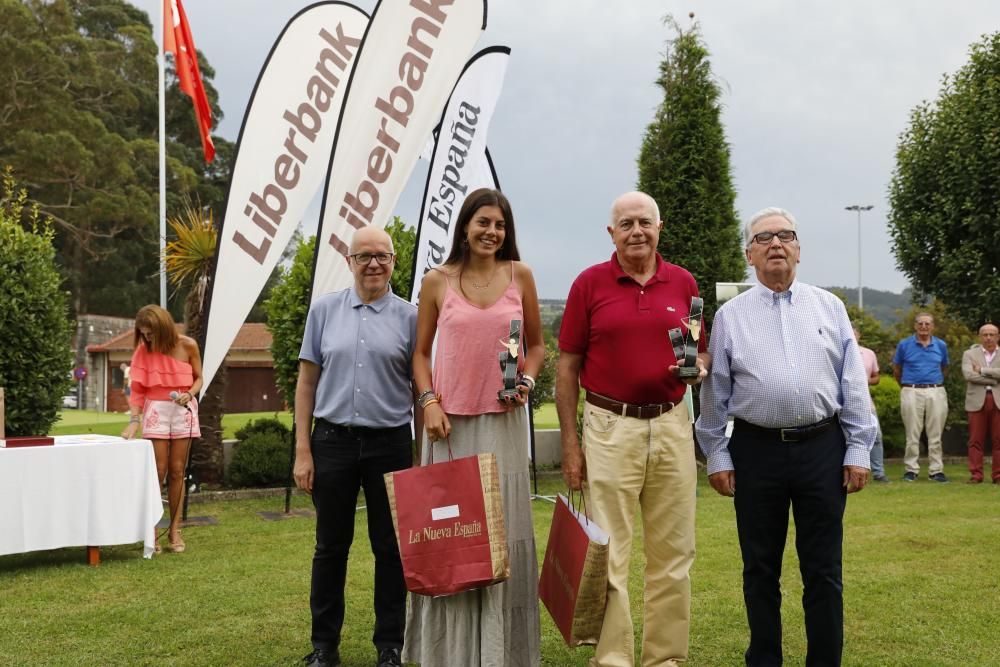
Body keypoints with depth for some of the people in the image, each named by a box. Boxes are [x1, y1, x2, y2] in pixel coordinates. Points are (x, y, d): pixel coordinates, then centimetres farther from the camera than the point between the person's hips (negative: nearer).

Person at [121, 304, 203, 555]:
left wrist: (189, 394, -17)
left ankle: (174, 529, 11)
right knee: (158, 471, -4)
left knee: (177, 471, 3)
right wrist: (134, 419, -15)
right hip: (156, 410, 0)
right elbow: (138, 388, -3)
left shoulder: (188, 346, -5)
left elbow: (198, 379, 5)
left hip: (182, 410, 0)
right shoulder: (143, 350, -3)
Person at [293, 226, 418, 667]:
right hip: (333, 441, 1)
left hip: (390, 444, 0)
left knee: (391, 548, 5)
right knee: (331, 546, 9)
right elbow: (307, 382, 6)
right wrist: (302, 450, 0)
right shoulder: (324, 309, 4)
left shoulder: (409, 317, 3)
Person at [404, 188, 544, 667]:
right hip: (450, 421, 0)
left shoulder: (519, 275, 5)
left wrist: (527, 381, -4)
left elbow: (536, 345, 13)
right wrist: (429, 401, -6)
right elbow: (420, 353, 8)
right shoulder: (437, 282, 2)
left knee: (503, 526, 2)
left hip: (503, 419, 1)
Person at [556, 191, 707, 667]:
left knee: (672, 554, 8)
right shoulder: (589, 283, 1)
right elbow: (568, 367, 1)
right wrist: (569, 442, -4)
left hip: (672, 426, 3)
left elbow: (701, 353, 18)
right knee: (609, 555, -1)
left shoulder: (683, 283, 8)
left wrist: (699, 368, -7)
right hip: (610, 427, -3)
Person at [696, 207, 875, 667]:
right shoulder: (730, 315, 5)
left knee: (823, 570, 6)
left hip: (822, 448, 0)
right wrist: (717, 457, 2)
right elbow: (715, 392, 6)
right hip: (757, 451, 0)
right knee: (760, 569, 10)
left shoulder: (830, 308, 8)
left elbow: (854, 385, 6)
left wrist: (858, 451, 1)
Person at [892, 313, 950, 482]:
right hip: (912, 392, -2)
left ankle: (936, 470, 8)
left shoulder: (941, 345, 7)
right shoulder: (904, 345, 2)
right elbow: (896, 370, 13)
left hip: (936, 392, 2)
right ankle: (911, 469, 6)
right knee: (912, 434, 1)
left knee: (935, 435, 3)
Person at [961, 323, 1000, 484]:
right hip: (977, 401, -1)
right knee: (976, 441, -1)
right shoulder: (969, 354, 9)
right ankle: (976, 475, 2)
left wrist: (982, 370, -7)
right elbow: (969, 375, -8)